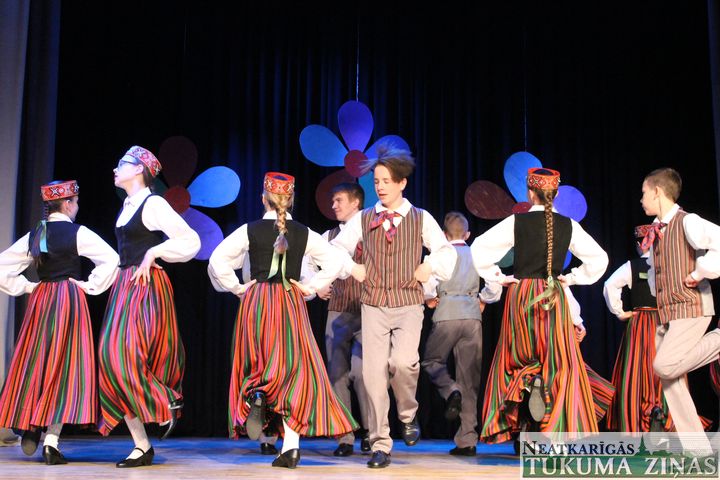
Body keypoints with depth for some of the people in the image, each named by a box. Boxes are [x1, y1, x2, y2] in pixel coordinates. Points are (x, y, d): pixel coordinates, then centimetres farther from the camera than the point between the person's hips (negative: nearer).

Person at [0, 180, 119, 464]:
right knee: (65, 366, -3)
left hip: (40, 301, 5)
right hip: (70, 299, -5)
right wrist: (91, 286, -6)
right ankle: (51, 442, -7)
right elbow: (111, 259, -14)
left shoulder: (33, 236, 8)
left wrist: (26, 287, 11)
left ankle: (30, 426, 14)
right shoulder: (78, 233, -6)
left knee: (36, 362, 16)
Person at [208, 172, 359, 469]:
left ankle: (256, 395, -17)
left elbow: (217, 260, -7)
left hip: (256, 302, 0)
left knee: (257, 362, 18)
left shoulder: (250, 230, -2)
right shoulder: (304, 233, 2)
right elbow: (335, 261, 1)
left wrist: (237, 288, 3)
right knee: (294, 368, 3)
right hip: (291, 304, 1)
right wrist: (311, 288, 4)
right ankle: (291, 446, -3)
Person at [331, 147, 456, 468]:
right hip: (373, 305, 2)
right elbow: (336, 248, 14)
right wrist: (351, 268, -2)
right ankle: (379, 445, 5)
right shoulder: (363, 220, 8)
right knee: (374, 373, -5)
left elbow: (447, 251, 12)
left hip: (408, 304, -1)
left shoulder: (421, 219, 7)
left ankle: (408, 415, 7)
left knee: (402, 361, -24)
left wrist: (431, 267, -5)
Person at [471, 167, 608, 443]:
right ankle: (560, 430, -6)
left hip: (521, 295, -1)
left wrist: (496, 277, 1)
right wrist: (573, 279, 10)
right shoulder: (568, 225, 1)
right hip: (554, 297, 1)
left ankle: (525, 381, -14)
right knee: (559, 361, 3)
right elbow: (599, 258, 3)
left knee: (518, 358, 16)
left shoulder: (516, 221, -4)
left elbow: (479, 248, -8)